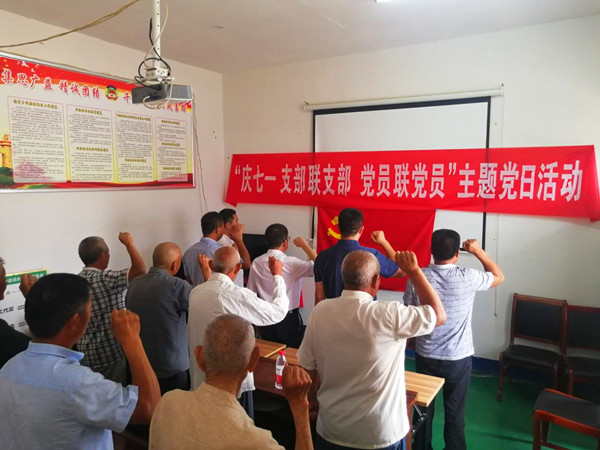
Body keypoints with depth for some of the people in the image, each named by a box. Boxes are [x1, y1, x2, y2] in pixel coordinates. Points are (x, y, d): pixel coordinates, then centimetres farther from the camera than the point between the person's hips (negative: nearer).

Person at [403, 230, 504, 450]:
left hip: (425, 356, 2)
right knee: (455, 413, 15)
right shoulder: (467, 277, -18)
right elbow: (499, 276, 3)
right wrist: (478, 251, 6)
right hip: (458, 358, -2)